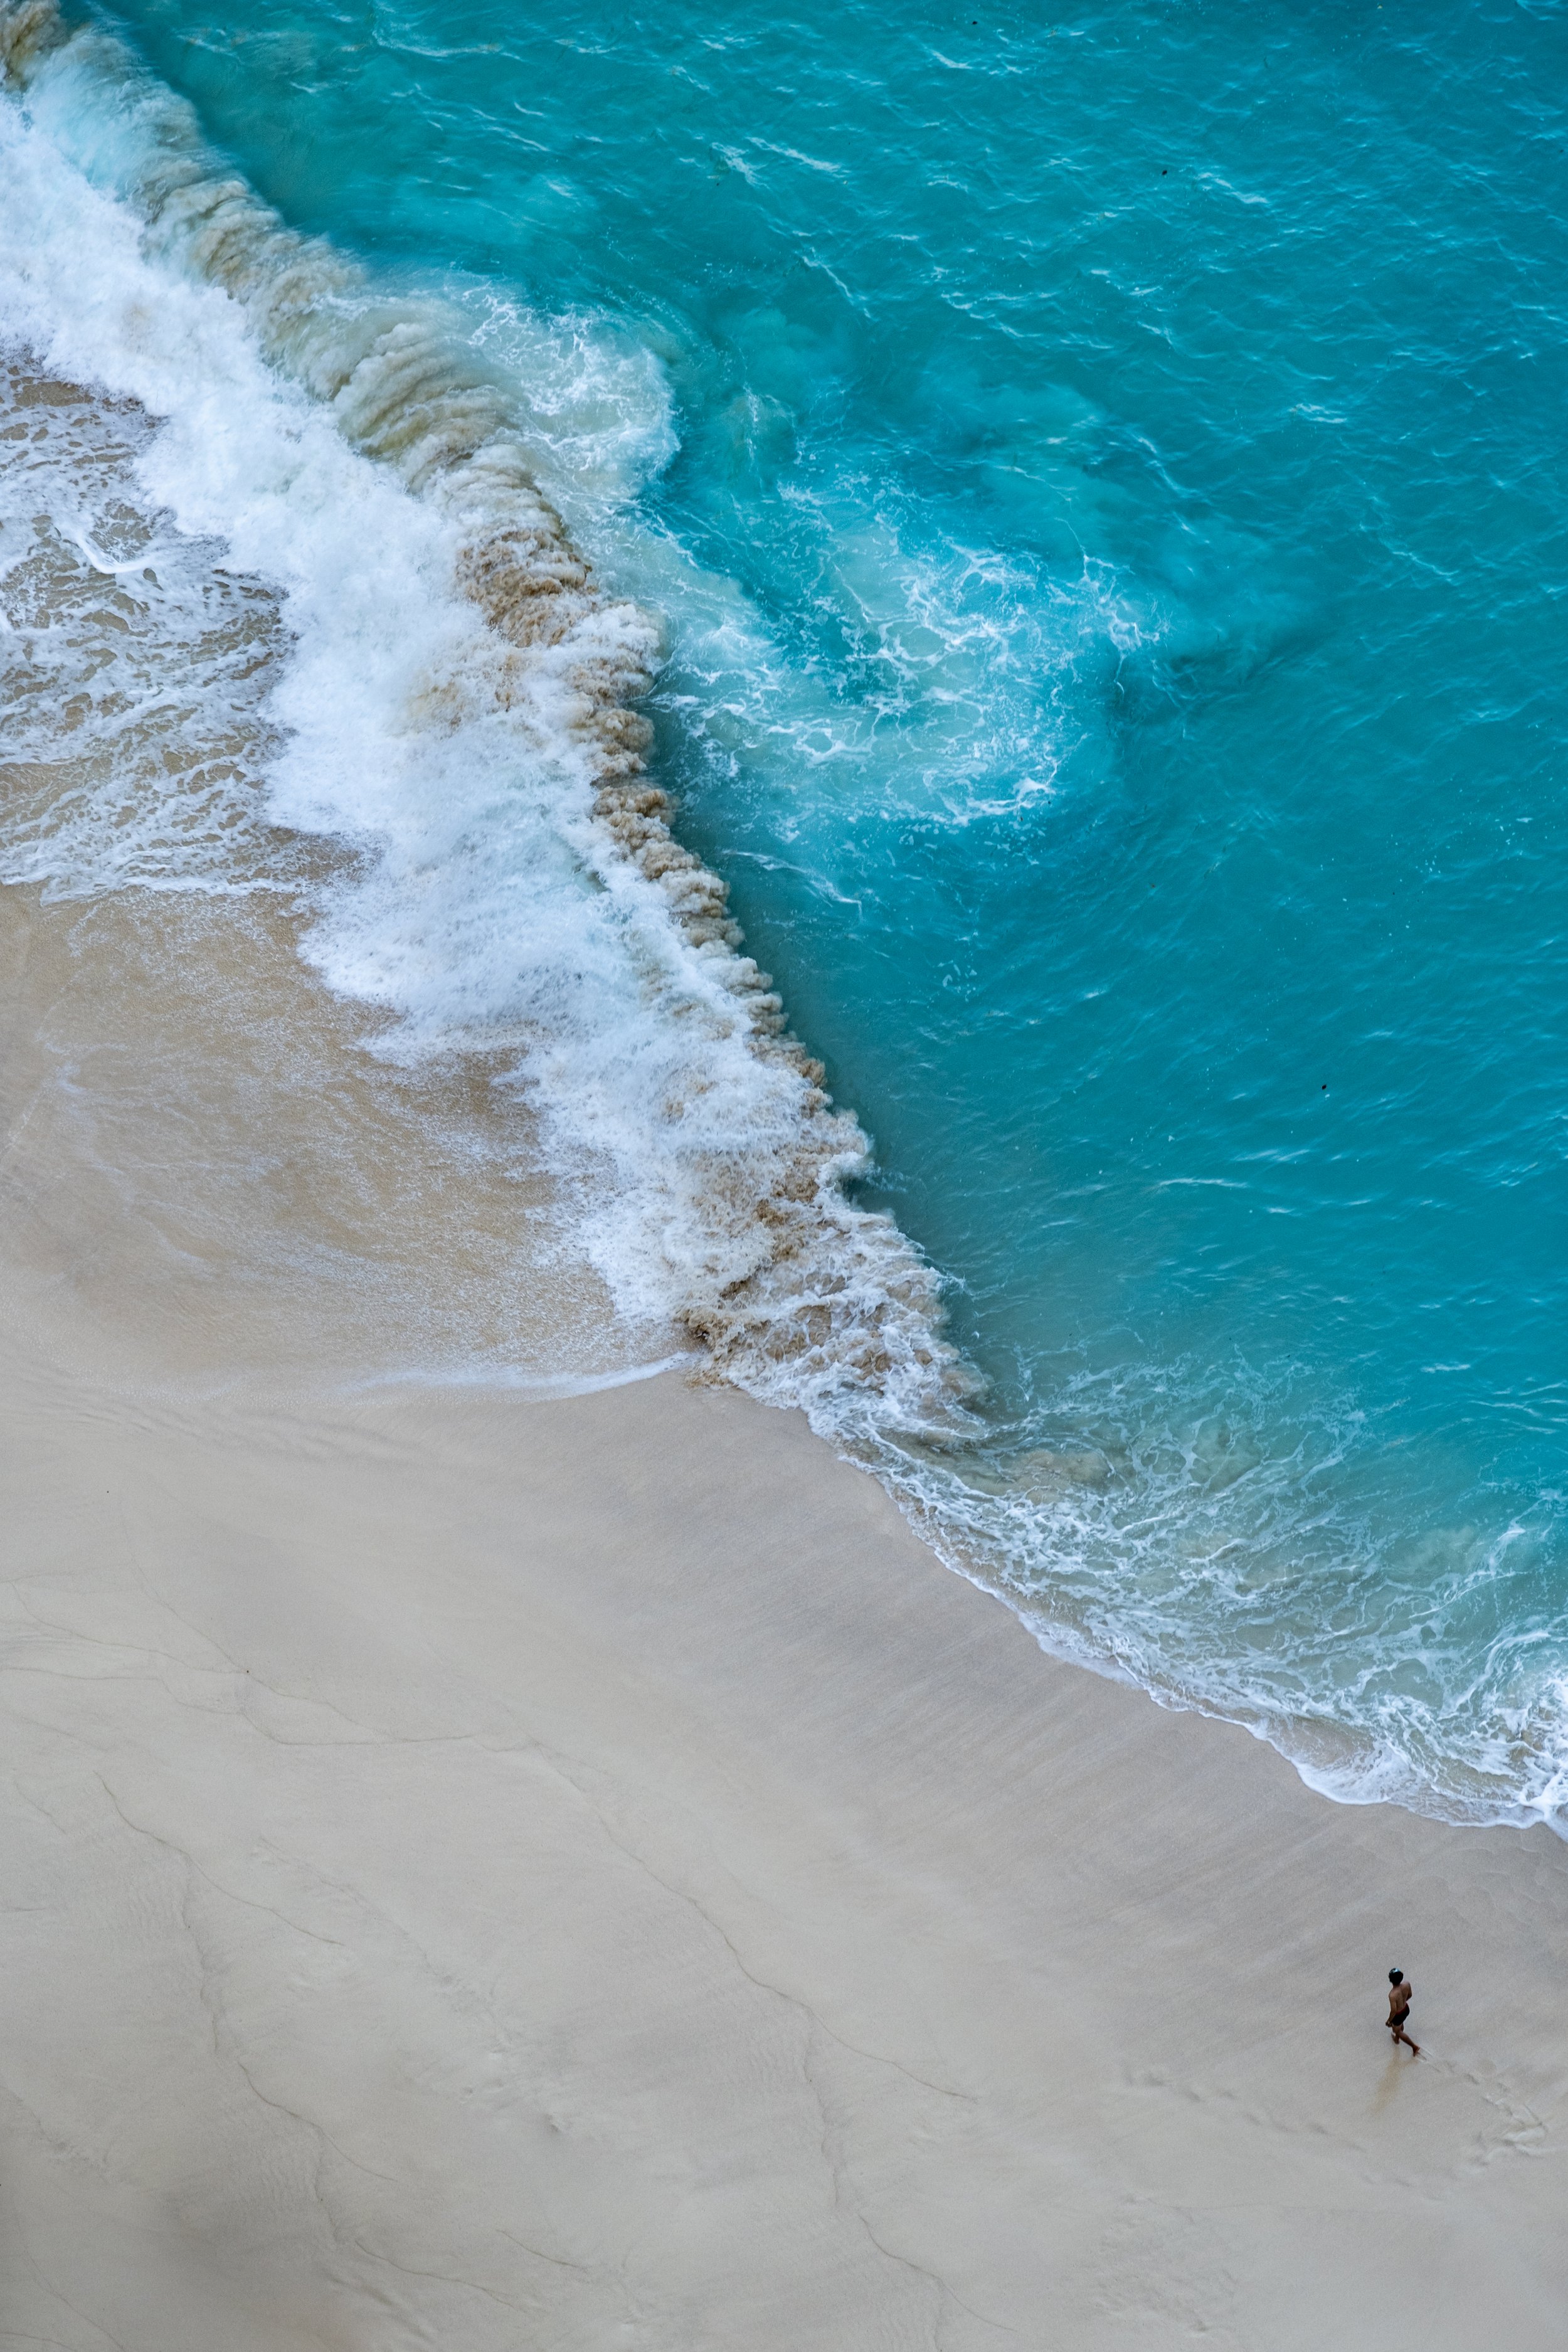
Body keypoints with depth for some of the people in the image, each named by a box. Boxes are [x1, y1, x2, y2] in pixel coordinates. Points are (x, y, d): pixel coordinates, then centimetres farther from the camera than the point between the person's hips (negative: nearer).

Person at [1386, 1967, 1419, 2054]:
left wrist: (1389, 2021, -10)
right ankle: (1397, 2039, 64)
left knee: (1397, 2031, 26)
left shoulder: (1393, 1995, -42)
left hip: (1398, 2015, -6)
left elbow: (1394, 2011, -29)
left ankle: (1415, 2047, 36)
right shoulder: (1407, 1984, -26)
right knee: (1401, 2024, 36)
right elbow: (1410, 1995, -4)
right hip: (1406, 2009, 6)